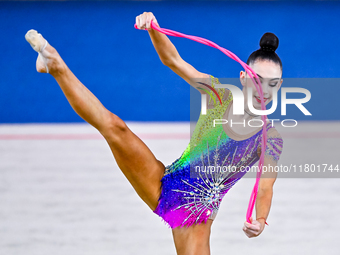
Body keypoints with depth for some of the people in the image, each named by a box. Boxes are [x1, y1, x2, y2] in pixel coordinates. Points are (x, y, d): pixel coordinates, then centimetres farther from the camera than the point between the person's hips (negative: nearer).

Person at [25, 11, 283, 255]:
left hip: (196, 215, -2)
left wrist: (260, 221, -33)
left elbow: (265, 188, -12)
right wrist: (153, 28, -21)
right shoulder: (221, 94, -1)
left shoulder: (271, 139, -7)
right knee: (114, 126, -15)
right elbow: (172, 60, -3)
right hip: (163, 185, 2)